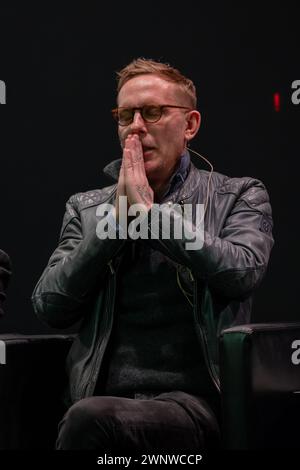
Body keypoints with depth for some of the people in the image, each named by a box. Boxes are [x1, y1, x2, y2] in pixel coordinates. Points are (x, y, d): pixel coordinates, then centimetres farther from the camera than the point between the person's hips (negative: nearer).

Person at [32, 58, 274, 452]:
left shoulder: (239, 196, 11)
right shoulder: (87, 208, 18)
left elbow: (242, 273, -9)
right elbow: (50, 307, 7)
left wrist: (148, 207, -4)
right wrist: (117, 217, 1)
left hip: (194, 399, -2)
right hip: (103, 401, 3)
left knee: (91, 418, -32)